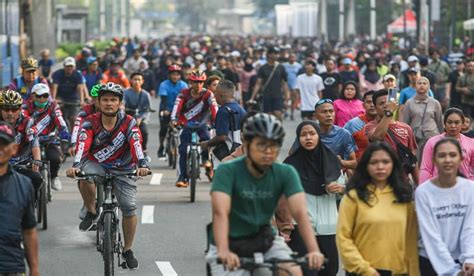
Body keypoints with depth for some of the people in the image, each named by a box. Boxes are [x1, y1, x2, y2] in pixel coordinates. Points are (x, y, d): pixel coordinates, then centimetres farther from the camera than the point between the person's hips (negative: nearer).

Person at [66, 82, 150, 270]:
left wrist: (142, 165, -50)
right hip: (96, 164, -1)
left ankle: (128, 250, 9)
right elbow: (82, 146, -31)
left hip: (122, 169, 1)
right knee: (85, 179, -35)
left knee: (129, 208, -10)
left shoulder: (128, 123, -16)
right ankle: (91, 212, -6)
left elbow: (136, 145, -32)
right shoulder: (90, 123, -16)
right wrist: (75, 166, -49)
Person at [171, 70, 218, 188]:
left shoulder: (207, 94, -9)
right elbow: (177, 106, -21)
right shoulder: (184, 93, -8)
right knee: (183, 150, -11)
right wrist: (174, 120, -38)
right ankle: (182, 177, -6)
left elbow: (214, 108, -21)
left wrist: (216, 121, -39)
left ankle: (205, 159, -2)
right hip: (187, 125, 1)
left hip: (202, 124, -1)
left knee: (206, 138, -31)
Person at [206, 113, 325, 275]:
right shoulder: (228, 171, -19)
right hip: (232, 246, -2)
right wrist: (223, 252, -49)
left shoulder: (286, 174, -10)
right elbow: (220, 212, -33)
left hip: (265, 242, 2)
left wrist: (314, 250, -37)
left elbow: (300, 212, -21)